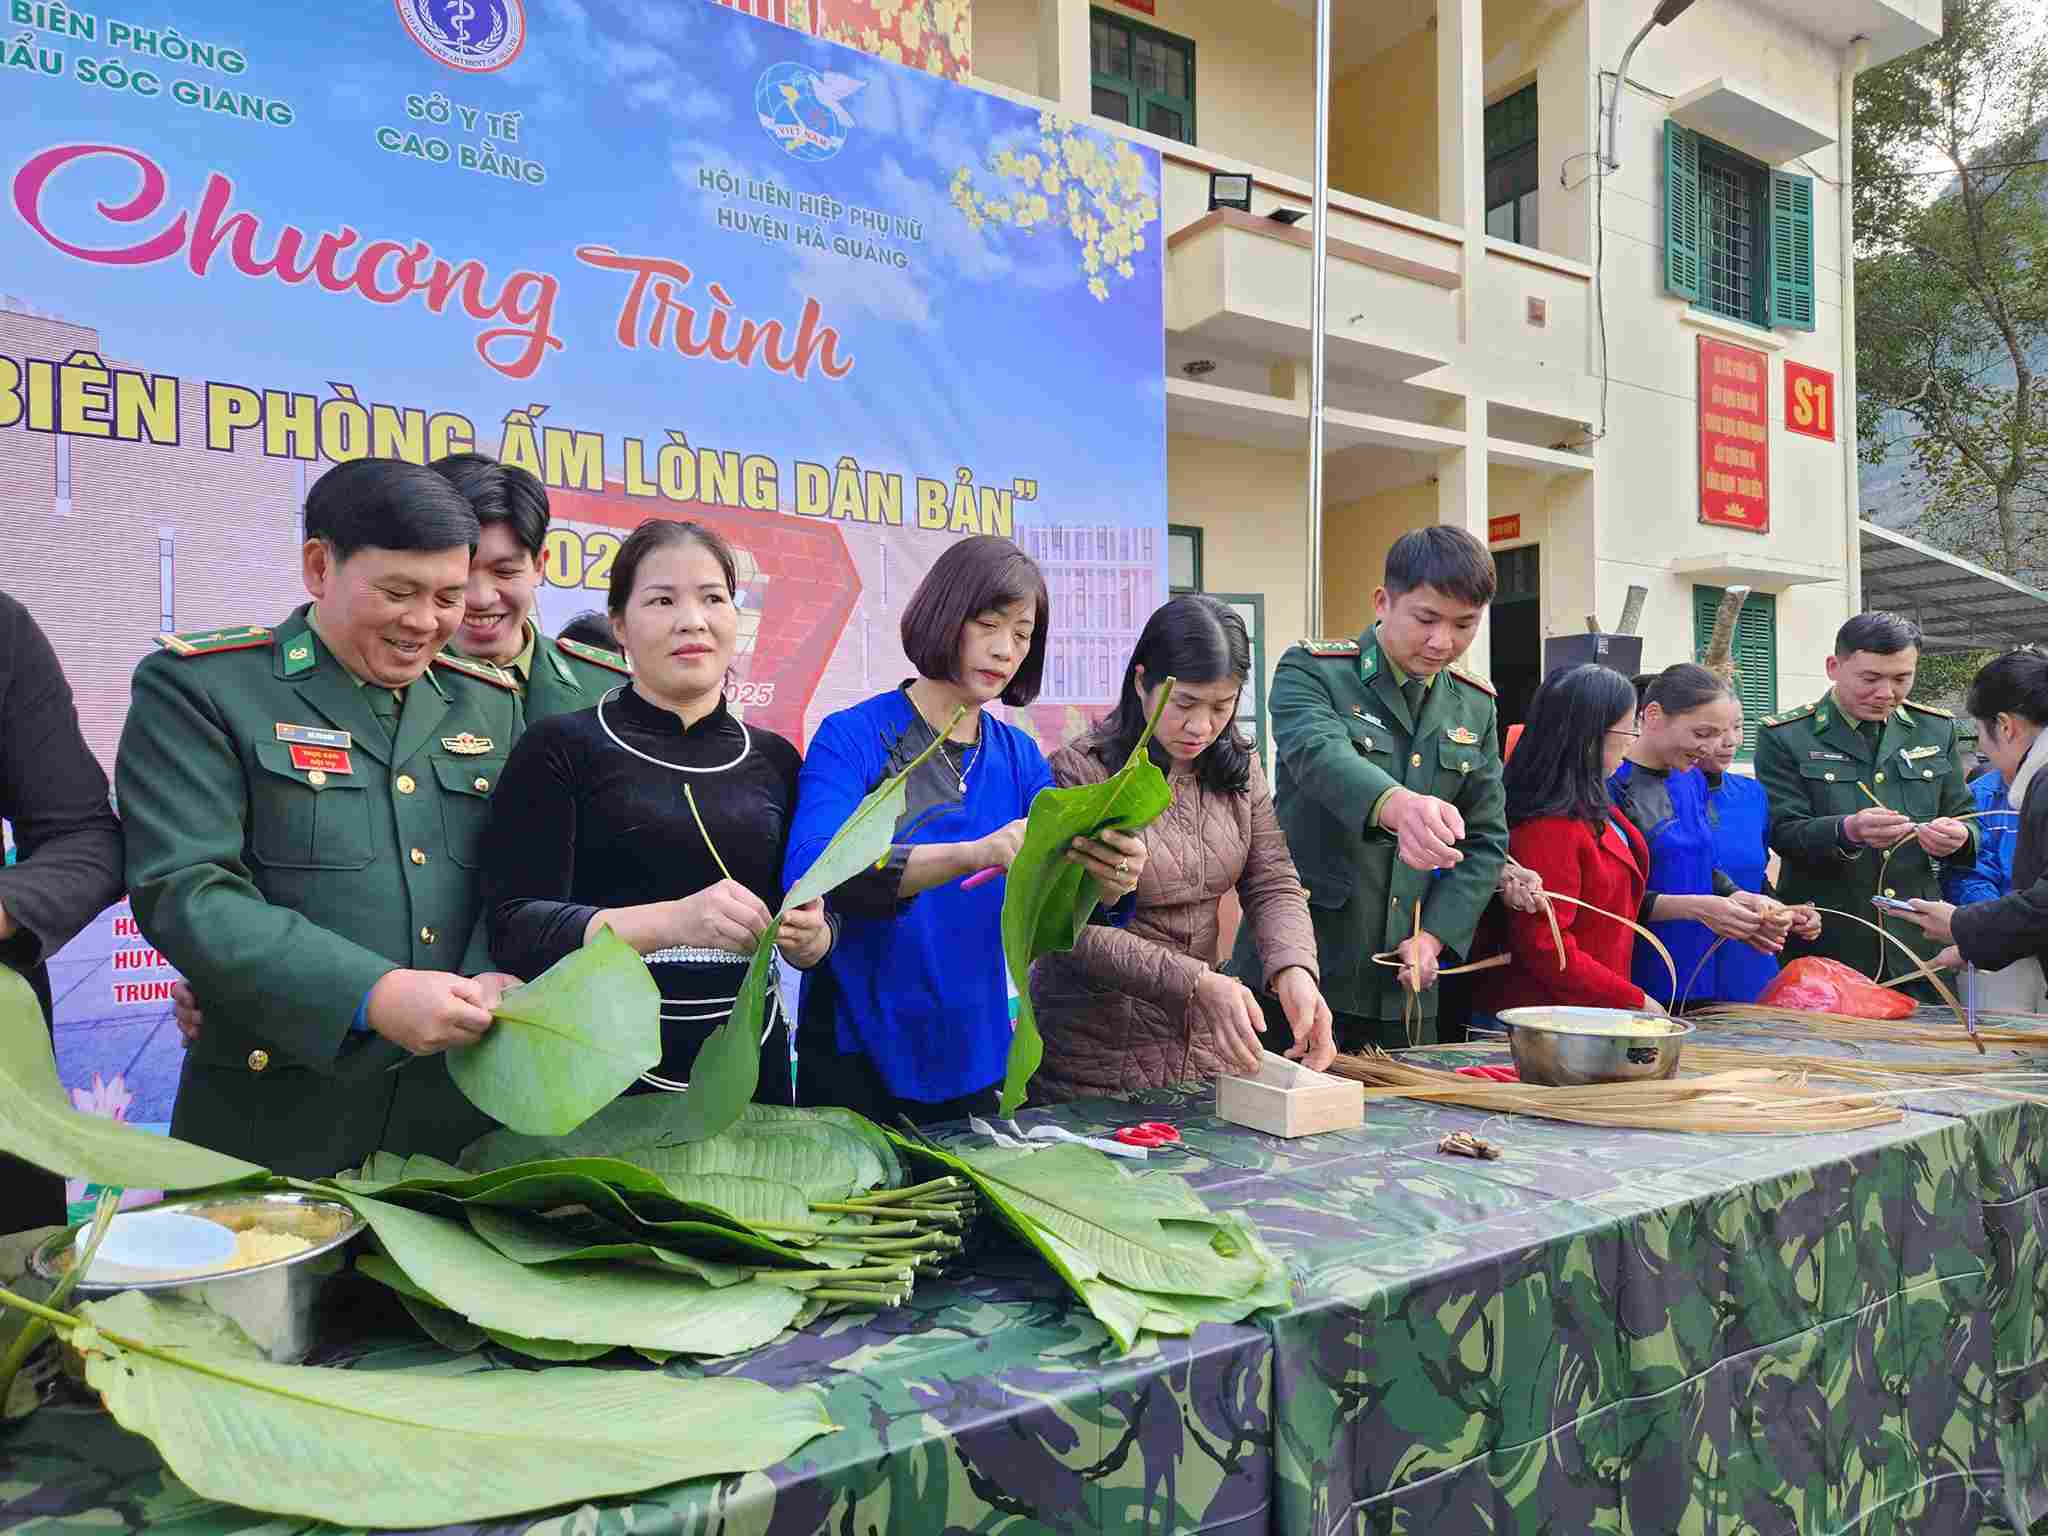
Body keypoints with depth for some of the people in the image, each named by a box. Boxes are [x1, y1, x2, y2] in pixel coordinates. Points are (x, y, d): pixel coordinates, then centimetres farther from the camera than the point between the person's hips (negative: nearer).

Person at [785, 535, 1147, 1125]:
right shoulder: (851, 737, -11)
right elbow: (810, 872, -28)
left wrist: (1110, 883, -26)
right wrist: (976, 853, -39)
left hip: (972, 1054, 5)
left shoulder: (1019, 758, 2)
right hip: (855, 1056, -4)